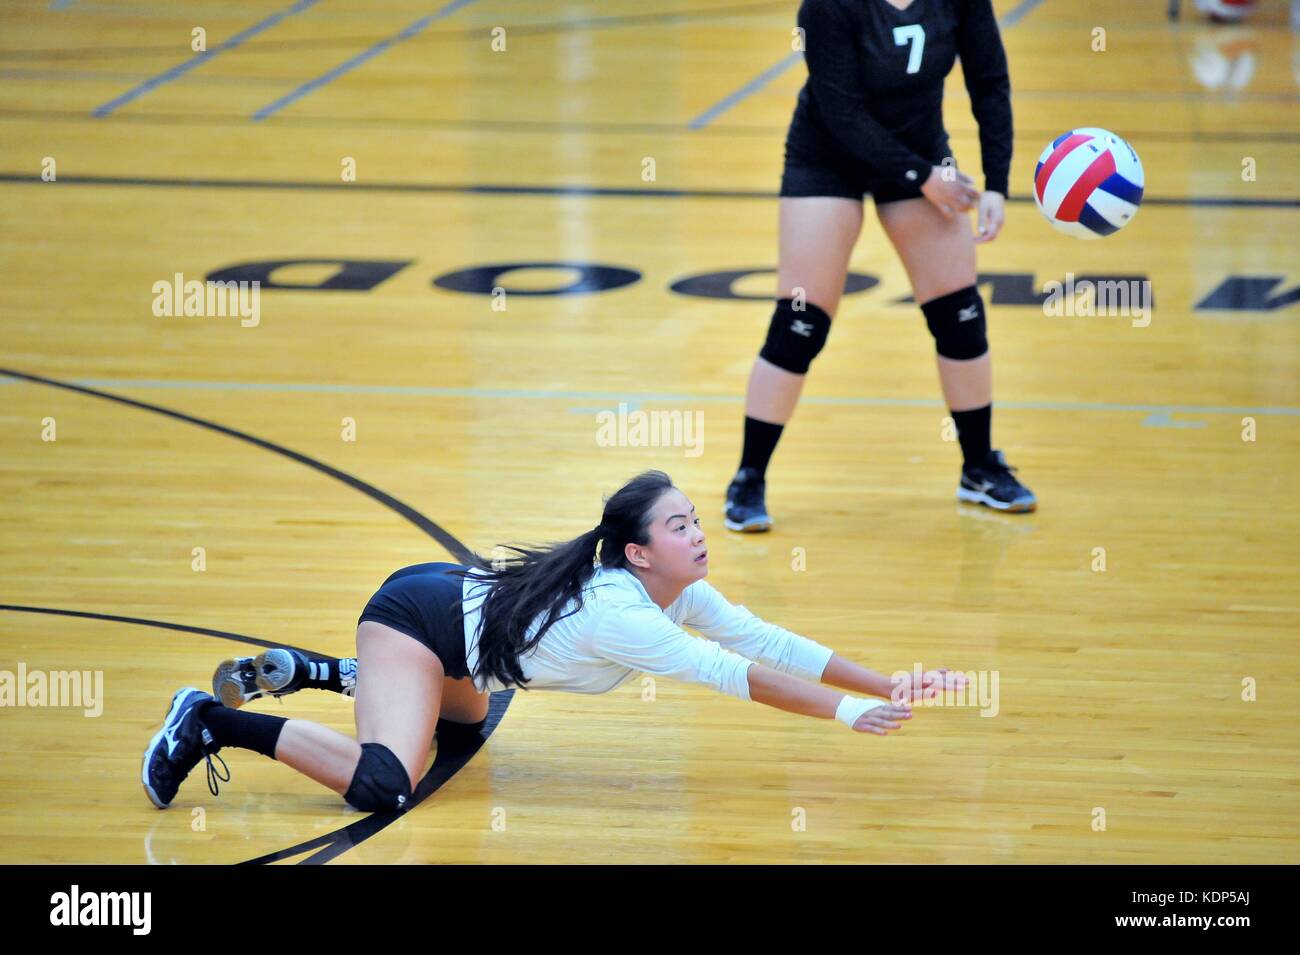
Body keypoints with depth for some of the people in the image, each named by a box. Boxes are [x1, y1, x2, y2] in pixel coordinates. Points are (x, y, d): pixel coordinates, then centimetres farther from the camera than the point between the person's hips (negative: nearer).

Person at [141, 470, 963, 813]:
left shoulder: (682, 595, -5)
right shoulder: (618, 614, -30)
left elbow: (770, 642, -5)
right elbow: (732, 674, -36)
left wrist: (892, 686, -10)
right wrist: (850, 713, -37)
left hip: (456, 602, 10)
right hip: (418, 616, -10)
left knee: (466, 721, 39)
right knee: (384, 785, -29)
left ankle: (302, 673, 32)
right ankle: (214, 724, -15)